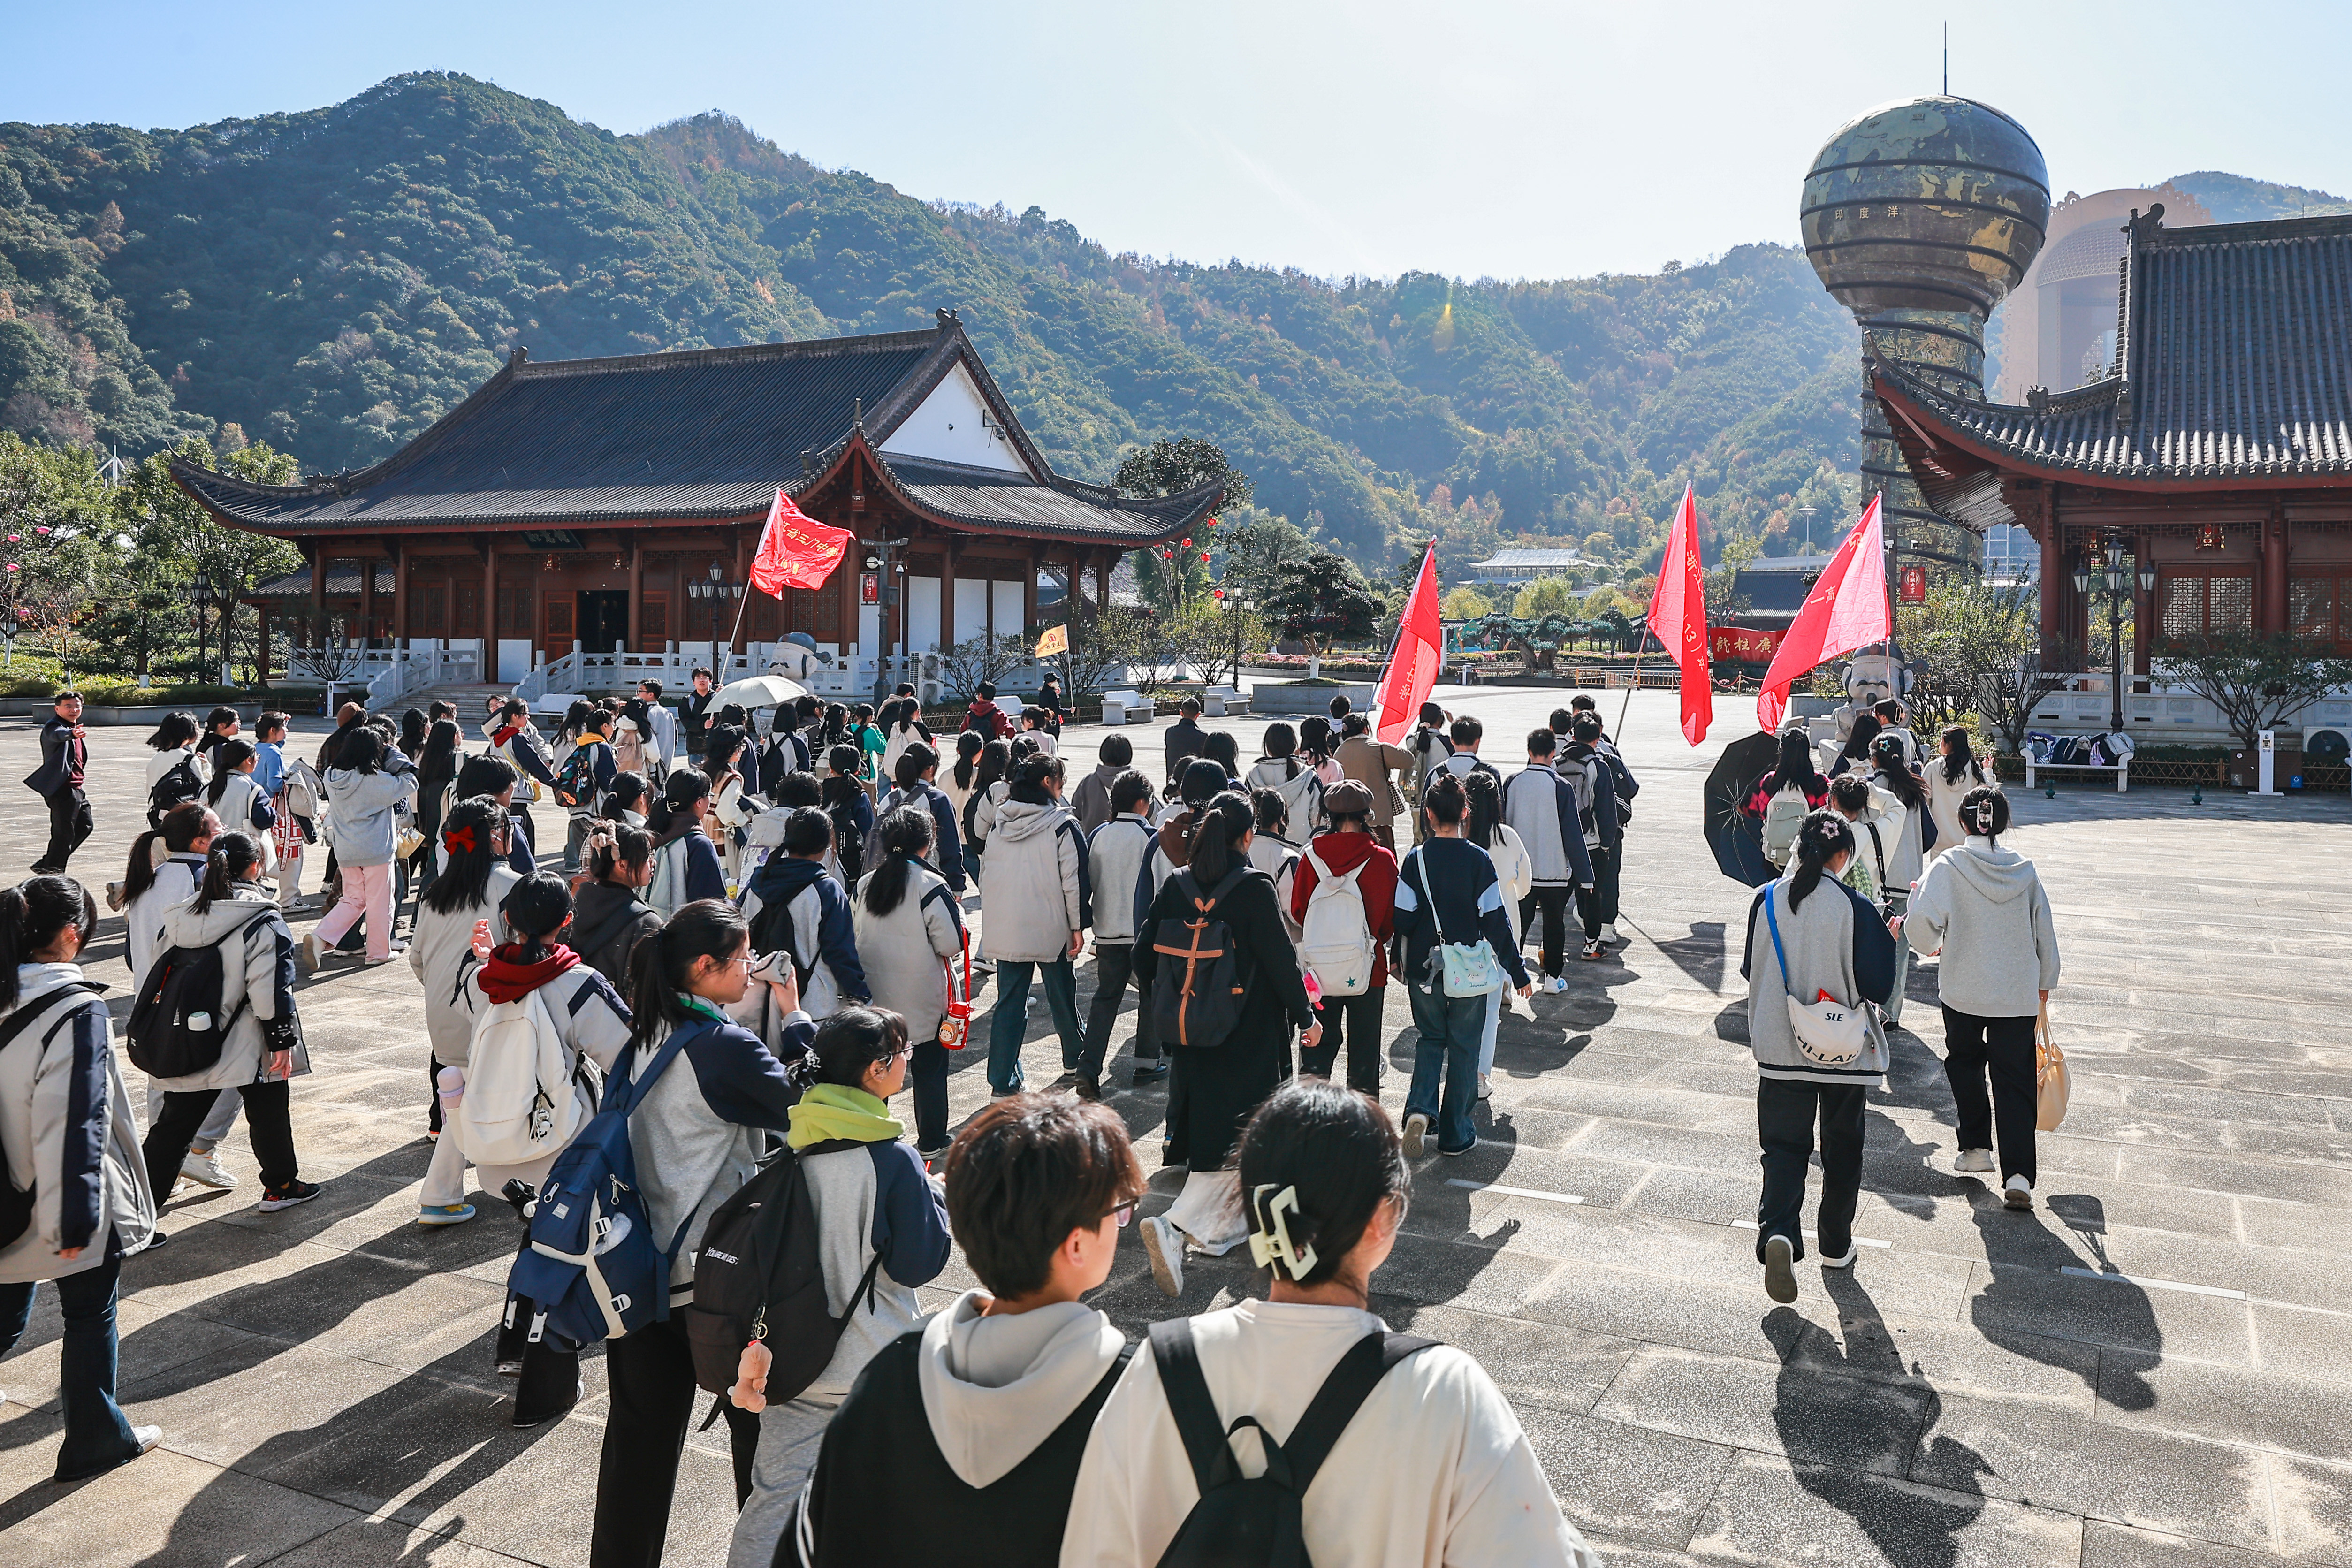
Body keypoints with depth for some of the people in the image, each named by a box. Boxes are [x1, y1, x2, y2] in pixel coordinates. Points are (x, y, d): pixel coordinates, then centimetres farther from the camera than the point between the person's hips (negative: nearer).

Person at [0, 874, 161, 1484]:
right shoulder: (77, 1010, -21)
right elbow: (75, 1123, -23)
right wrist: (75, 1219, -18)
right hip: (58, 1202, -6)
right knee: (90, 1316, 12)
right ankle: (95, 1439, 25)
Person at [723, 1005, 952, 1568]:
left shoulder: (788, 1145, -3)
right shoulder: (893, 1160, -19)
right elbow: (918, 1265, -14)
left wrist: (755, 1344, 5)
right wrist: (937, 1196, 0)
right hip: (877, 1363, -4)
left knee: (775, 1495, 9)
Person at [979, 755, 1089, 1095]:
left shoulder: (999, 825, 7)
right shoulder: (1063, 826, -11)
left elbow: (988, 877, 13)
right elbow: (1074, 880, -12)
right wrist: (1078, 926, -6)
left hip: (1004, 930, 4)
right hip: (1051, 929, -4)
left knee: (1009, 1003, 6)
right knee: (1062, 996, 16)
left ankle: (1003, 1079, 3)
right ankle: (1076, 1058, 35)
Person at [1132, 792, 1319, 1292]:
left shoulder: (1176, 885, 0)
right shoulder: (1254, 888, -15)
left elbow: (1143, 955, 4)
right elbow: (1280, 960, -13)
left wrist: (1166, 1007, 19)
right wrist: (1305, 1017, 0)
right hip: (1249, 1038, -5)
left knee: (1205, 1127, 19)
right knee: (1238, 1138, -1)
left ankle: (1222, 1229, 31)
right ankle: (1174, 1227, -17)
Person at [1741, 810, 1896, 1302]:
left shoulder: (1766, 901, -6)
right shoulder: (1854, 909, -15)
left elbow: (1751, 970, 4)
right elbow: (1875, 985, -12)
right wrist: (1886, 941, 4)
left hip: (1780, 1047, 2)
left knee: (1784, 1145, 7)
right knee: (1842, 1150, 17)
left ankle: (1778, 1231, -17)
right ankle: (1836, 1247, 28)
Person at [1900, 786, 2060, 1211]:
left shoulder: (1948, 866, -10)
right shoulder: (2024, 870, 0)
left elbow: (1923, 922, -20)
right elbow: (2045, 931, 8)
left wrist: (1906, 929, 5)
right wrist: (2045, 982, 21)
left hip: (1963, 990, -2)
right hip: (2019, 993, 2)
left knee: (1965, 1065, 21)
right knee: (2015, 1080, 4)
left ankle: (1976, 1147, 27)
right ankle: (2019, 1175, -4)